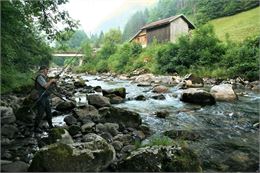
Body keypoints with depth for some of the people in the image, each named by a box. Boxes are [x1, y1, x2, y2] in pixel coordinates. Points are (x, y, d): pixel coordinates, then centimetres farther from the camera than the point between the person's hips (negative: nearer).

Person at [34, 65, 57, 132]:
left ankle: (50, 125, 28)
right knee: (40, 113, -4)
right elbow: (46, 86, -23)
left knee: (49, 112, 16)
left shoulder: (44, 77, 14)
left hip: (46, 98, 10)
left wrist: (53, 81, 5)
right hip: (41, 98, -10)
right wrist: (51, 80, -11)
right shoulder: (40, 77, -15)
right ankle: (36, 128, 8)